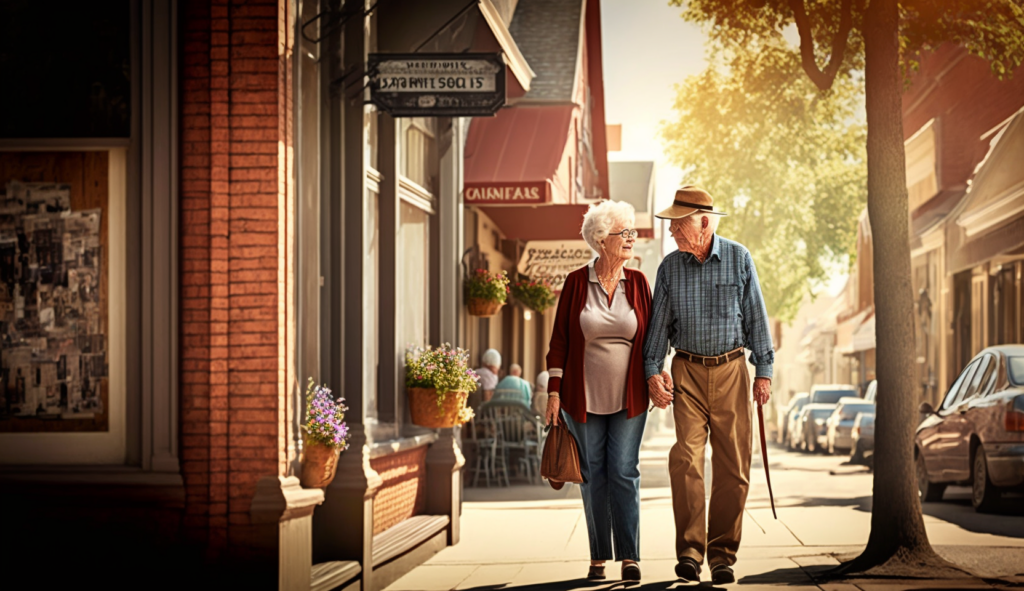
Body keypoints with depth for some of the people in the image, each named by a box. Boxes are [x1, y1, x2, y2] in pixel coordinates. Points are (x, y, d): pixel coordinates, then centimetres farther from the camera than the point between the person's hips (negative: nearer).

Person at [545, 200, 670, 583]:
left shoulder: (637, 282, 4)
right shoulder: (577, 282, -2)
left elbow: (650, 337, 10)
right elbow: (559, 339, 0)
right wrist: (554, 390, -3)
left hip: (628, 397, 1)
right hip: (584, 396, -1)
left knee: (624, 472, -3)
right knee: (592, 475, 4)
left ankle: (629, 556, 0)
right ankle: (598, 557, 12)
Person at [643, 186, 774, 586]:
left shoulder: (739, 259, 0)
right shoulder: (670, 267, 3)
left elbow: (755, 316, 3)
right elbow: (659, 321, 9)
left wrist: (764, 371, 1)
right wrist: (652, 369, -3)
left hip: (731, 370, 0)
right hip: (687, 371, 0)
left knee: (732, 466, 0)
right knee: (686, 459, -12)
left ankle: (722, 555, 7)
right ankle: (689, 551, -9)